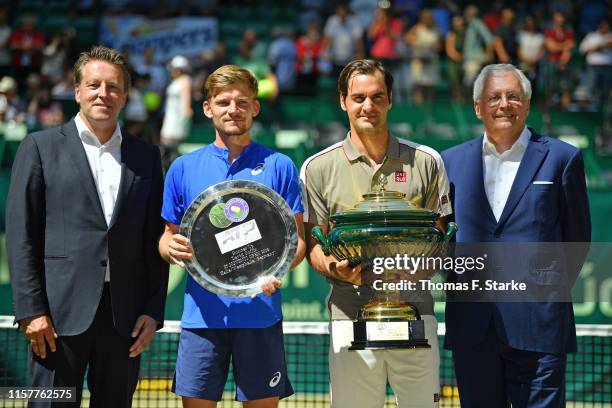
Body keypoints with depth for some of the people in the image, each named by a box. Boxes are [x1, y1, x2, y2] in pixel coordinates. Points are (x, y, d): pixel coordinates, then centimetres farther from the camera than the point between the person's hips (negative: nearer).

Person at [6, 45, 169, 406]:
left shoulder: (146, 157, 13)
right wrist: (31, 310, -8)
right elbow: (21, 236, 0)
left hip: (126, 317, 3)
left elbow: (155, 241, 12)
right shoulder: (41, 147, 4)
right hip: (61, 312, -3)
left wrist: (153, 311, 3)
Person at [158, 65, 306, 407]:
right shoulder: (183, 168, 9)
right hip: (202, 314, 1)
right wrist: (171, 247, -9)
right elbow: (168, 236, 15)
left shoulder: (279, 166, 4)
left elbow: (297, 239, 4)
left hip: (260, 312, -1)